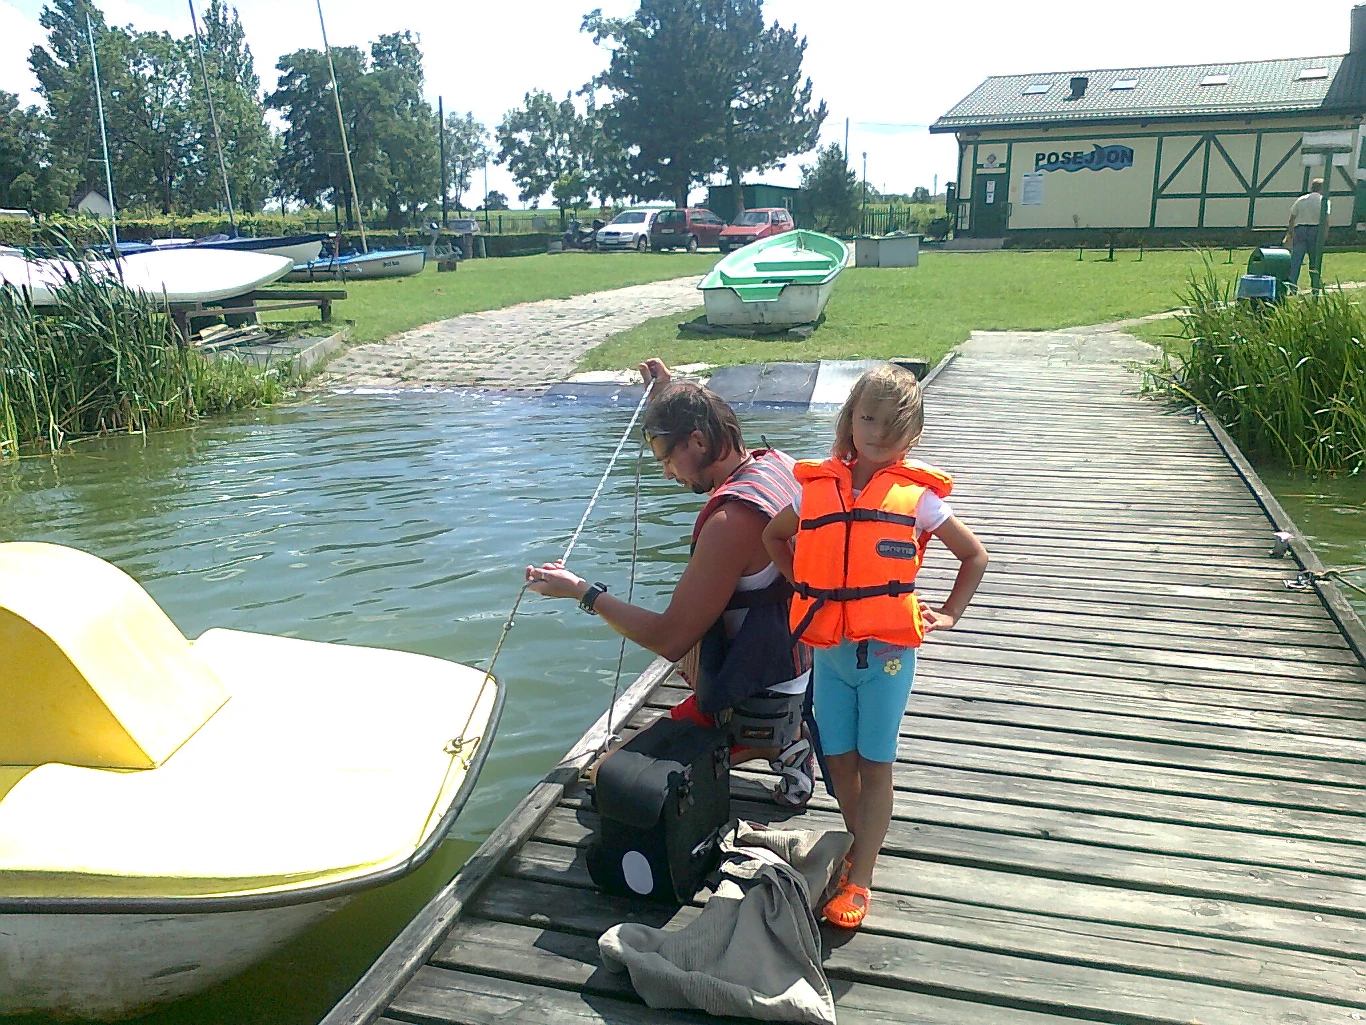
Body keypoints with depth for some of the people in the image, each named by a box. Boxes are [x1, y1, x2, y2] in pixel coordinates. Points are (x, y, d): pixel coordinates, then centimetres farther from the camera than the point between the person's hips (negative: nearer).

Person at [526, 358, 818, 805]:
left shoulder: (732, 520, -32)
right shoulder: (778, 463, -5)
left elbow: (670, 639, -27)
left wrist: (582, 591, -18)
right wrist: (671, 392, 23)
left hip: (757, 698, -9)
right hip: (801, 667, 9)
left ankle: (778, 747, 3)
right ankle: (787, 736, 18)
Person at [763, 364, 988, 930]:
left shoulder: (916, 495, -6)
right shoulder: (818, 487, 1)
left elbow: (975, 555, 7)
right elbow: (773, 535, 20)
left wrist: (948, 614, 2)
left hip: (887, 650, -3)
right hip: (829, 649, 3)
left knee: (875, 765, 6)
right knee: (839, 758, 14)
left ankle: (859, 881, 15)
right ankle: (861, 847, 36)